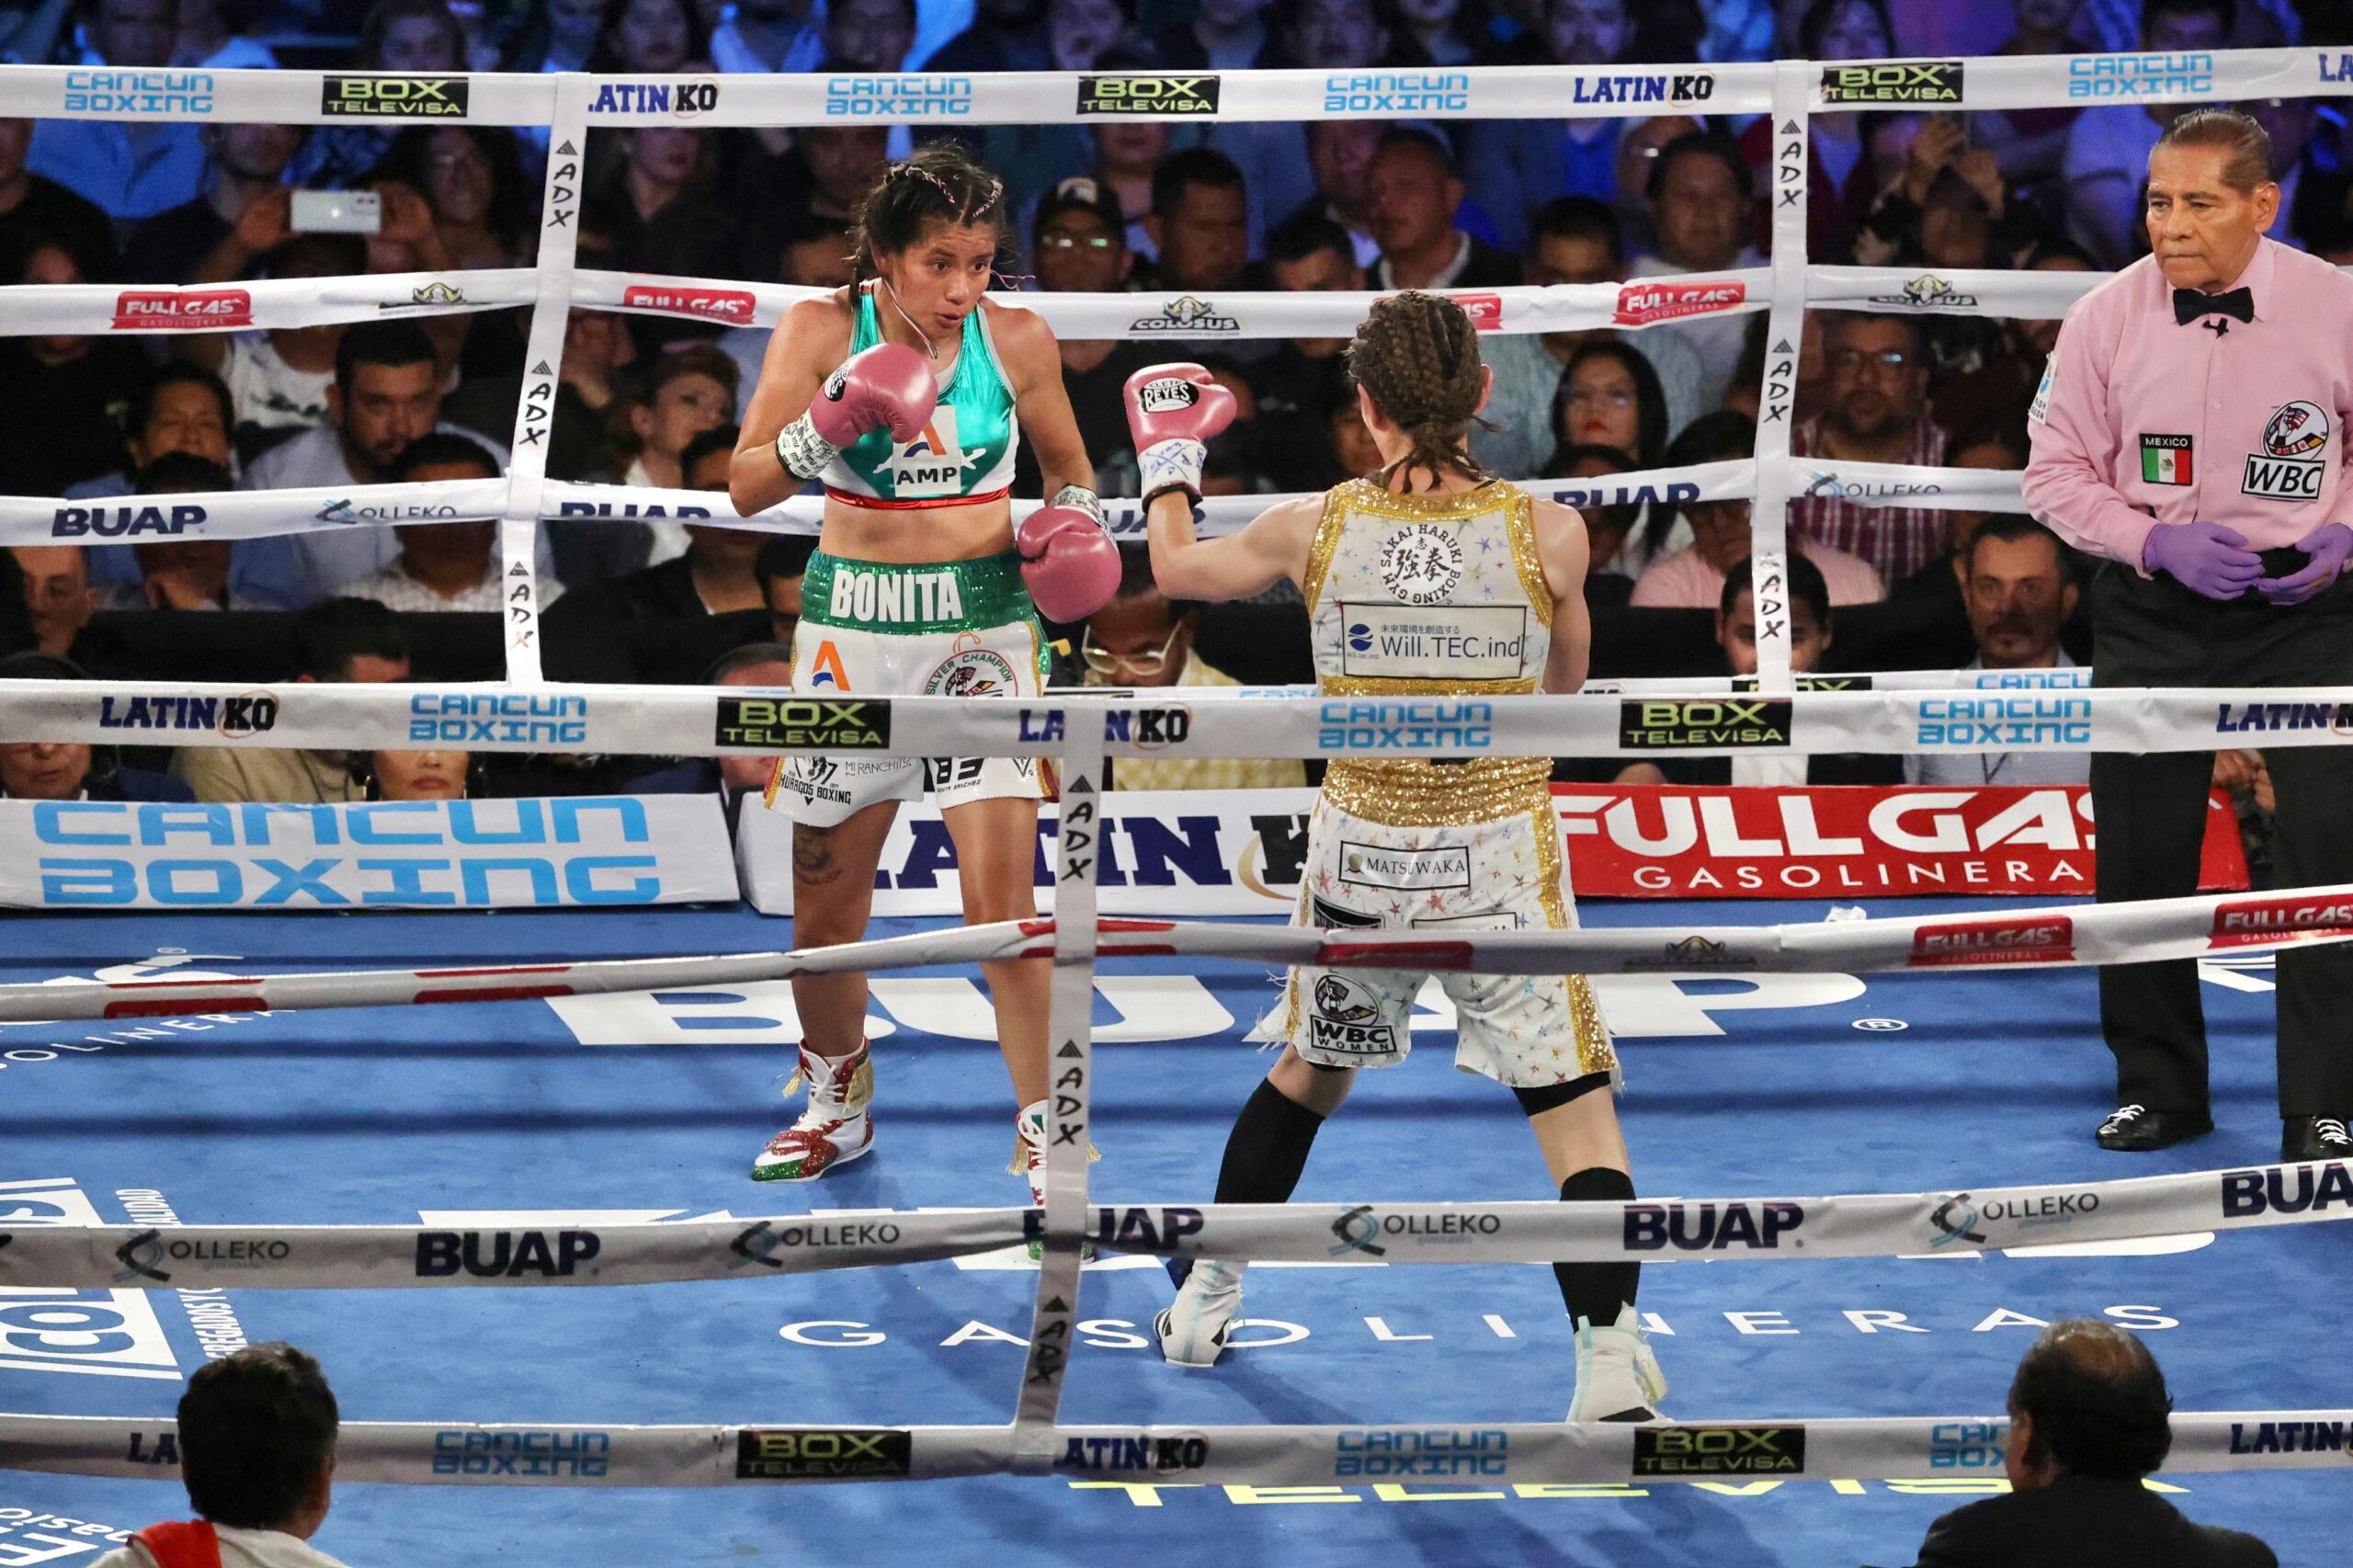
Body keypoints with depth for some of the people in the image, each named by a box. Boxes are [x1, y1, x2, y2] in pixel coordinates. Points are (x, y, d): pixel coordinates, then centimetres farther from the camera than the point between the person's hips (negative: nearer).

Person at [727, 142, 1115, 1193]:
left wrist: (1073, 522, -5)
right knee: (823, 910, 10)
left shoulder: (1017, 339, -2)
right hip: (852, 623, 1)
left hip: (983, 621, -1)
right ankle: (837, 1104, 35)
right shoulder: (823, 329, -5)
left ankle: (1044, 1142, -3)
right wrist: (832, 425, -25)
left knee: (1000, 901, -13)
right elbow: (746, 487, -9)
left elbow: (1065, 463, 15)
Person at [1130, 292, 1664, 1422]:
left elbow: (1176, 569, 12)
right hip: (1501, 859, -3)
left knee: (1307, 1076, 25)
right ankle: (1609, 1363, -13)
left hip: (1359, 854, 3)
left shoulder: (1316, 529, -8)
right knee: (1577, 1112, 1)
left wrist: (1169, 460, 30)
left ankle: (1203, 1306, 38)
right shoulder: (1548, 534, -12)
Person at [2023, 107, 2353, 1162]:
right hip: (2153, 607, 2)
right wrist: (2158, 540, -13)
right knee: (2140, 849, 6)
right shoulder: (2105, 319, -6)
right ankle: (2159, 1087, 23)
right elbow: (2055, 471, 1)